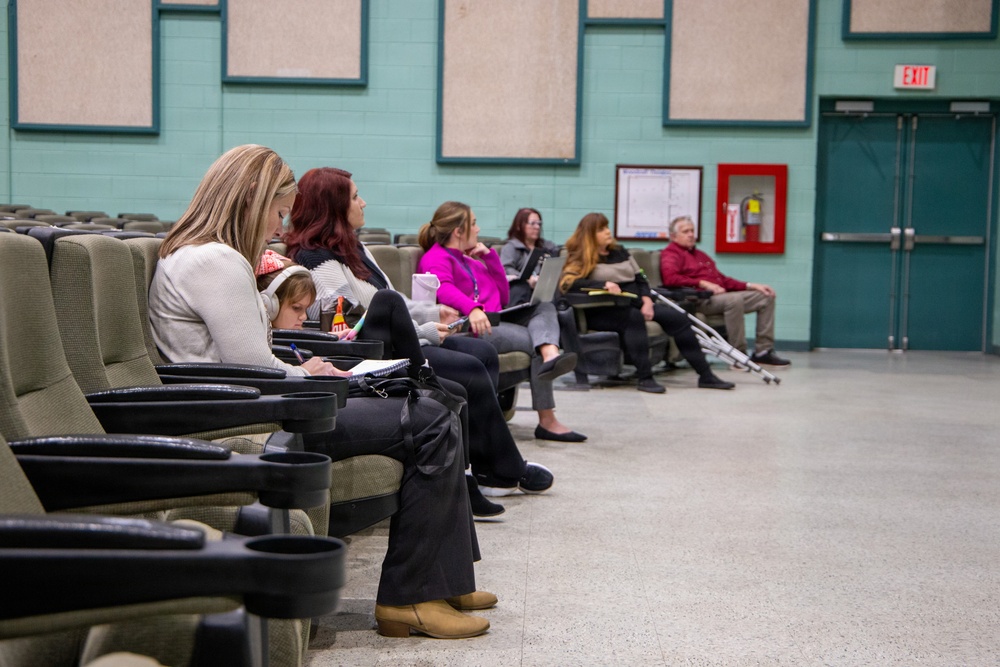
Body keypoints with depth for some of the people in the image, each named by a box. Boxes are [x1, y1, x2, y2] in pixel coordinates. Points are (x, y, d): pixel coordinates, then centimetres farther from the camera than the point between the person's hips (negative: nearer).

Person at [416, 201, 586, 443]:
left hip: (494, 321, 9)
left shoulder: (469, 260, 31)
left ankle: (551, 355, -44)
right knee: (536, 341, -21)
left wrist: (489, 256, 17)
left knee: (544, 307, -11)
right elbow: (444, 289, -24)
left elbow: (503, 296, 26)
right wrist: (472, 308, -44)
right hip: (471, 328, -9)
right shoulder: (435, 258, 1)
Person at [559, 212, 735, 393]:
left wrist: (647, 301, -4)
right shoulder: (581, 259, 1)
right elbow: (567, 282, -18)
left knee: (676, 318, -14)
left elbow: (640, 279, 17)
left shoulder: (620, 252, 20)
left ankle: (706, 376, -13)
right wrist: (604, 285, -27)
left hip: (634, 304, 6)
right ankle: (645, 378, -39)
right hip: (603, 312, -6)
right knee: (633, 317, -38)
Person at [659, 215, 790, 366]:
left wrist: (751, 286, 16)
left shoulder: (698, 254, 29)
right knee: (734, 299, -37)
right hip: (699, 299, -9)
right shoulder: (671, 254, 2)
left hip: (719, 295, 9)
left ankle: (763, 350, 1)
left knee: (766, 297, 5)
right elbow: (670, 278, -20)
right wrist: (703, 283, -23)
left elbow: (722, 279, 28)